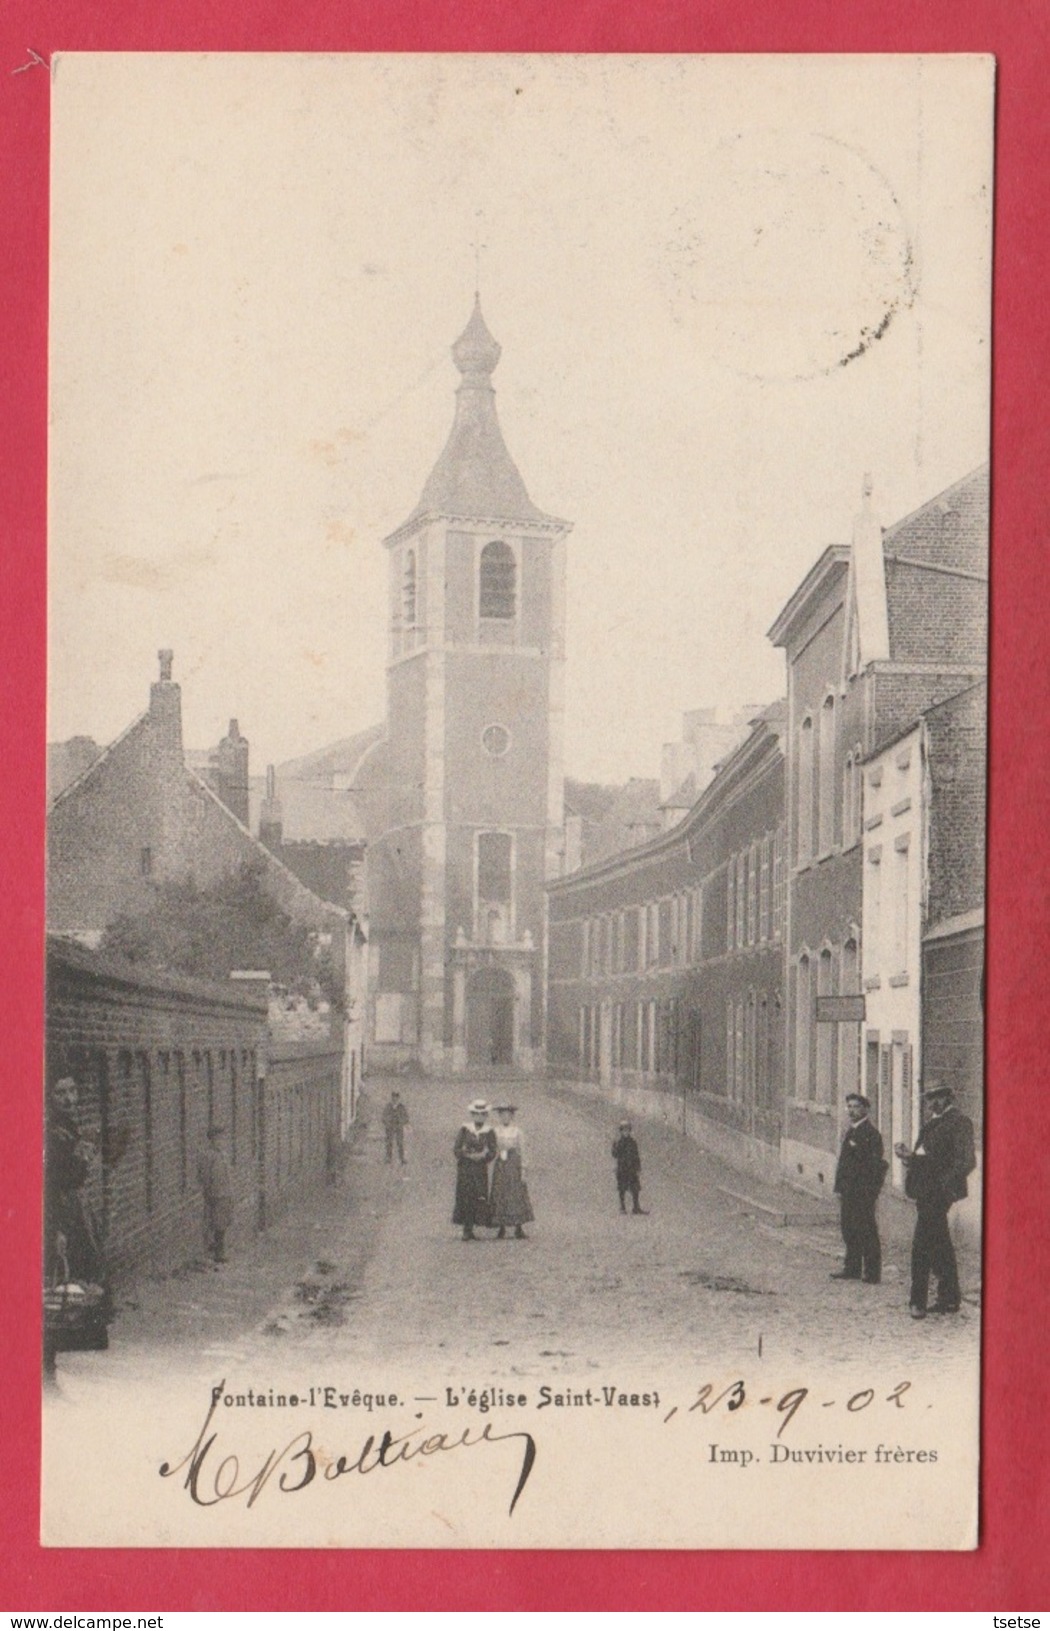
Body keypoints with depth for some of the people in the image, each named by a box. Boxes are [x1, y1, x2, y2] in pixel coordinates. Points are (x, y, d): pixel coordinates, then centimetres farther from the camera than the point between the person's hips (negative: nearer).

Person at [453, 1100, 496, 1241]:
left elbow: (492, 1152, 1)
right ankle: (467, 1230, -2)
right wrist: (469, 1155, -14)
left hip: (481, 1170, 1)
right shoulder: (464, 1129, 5)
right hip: (465, 1169, -1)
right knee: (464, 1197, -6)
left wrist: (482, 1156, -17)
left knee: (478, 1198, -4)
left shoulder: (489, 1132, 6)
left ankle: (469, 1229, 2)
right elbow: (456, 1149, 0)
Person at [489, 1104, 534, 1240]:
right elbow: (493, 1151, 10)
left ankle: (519, 1229, 0)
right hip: (500, 1166, 1)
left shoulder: (516, 1131, 4)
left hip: (513, 1164, -1)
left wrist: (522, 1169, -2)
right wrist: (494, 1169, 4)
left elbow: (521, 1150, 4)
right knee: (500, 1196, -1)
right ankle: (501, 1229, 4)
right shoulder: (496, 1131, 8)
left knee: (517, 1195, -4)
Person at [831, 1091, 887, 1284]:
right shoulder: (851, 1130, 16)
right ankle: (852, 1268, 23)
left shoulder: (870, 1132, -13)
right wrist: (840, 1186, 14)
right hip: (849, 1189, 9)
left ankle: (872, 1273, 1)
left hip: (863, 1190, -9)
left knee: (866, 1230, -4)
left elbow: (873, 1163, -17)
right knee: (849, 1228, 13)